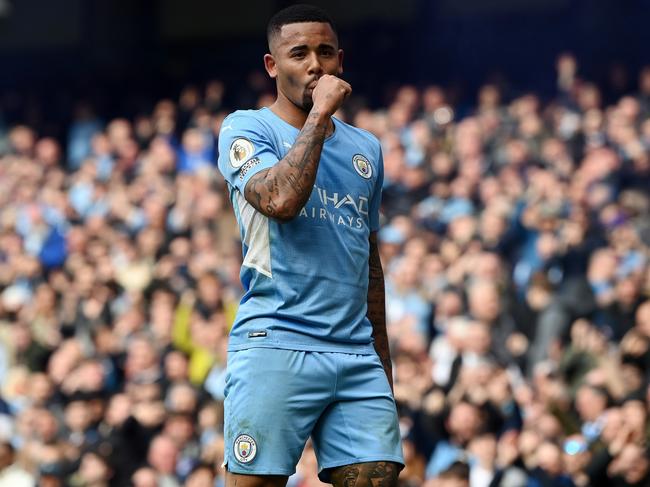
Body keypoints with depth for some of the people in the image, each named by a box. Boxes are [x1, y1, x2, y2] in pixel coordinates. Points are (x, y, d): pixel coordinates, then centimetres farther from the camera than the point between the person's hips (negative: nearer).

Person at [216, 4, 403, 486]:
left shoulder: (366, 148, 20)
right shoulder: (246, 129, 3)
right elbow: (281, 200, -18)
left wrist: (382, 358, 23)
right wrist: (319, 113, -10)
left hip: (357, 356, 5)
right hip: (275, 348, -5)